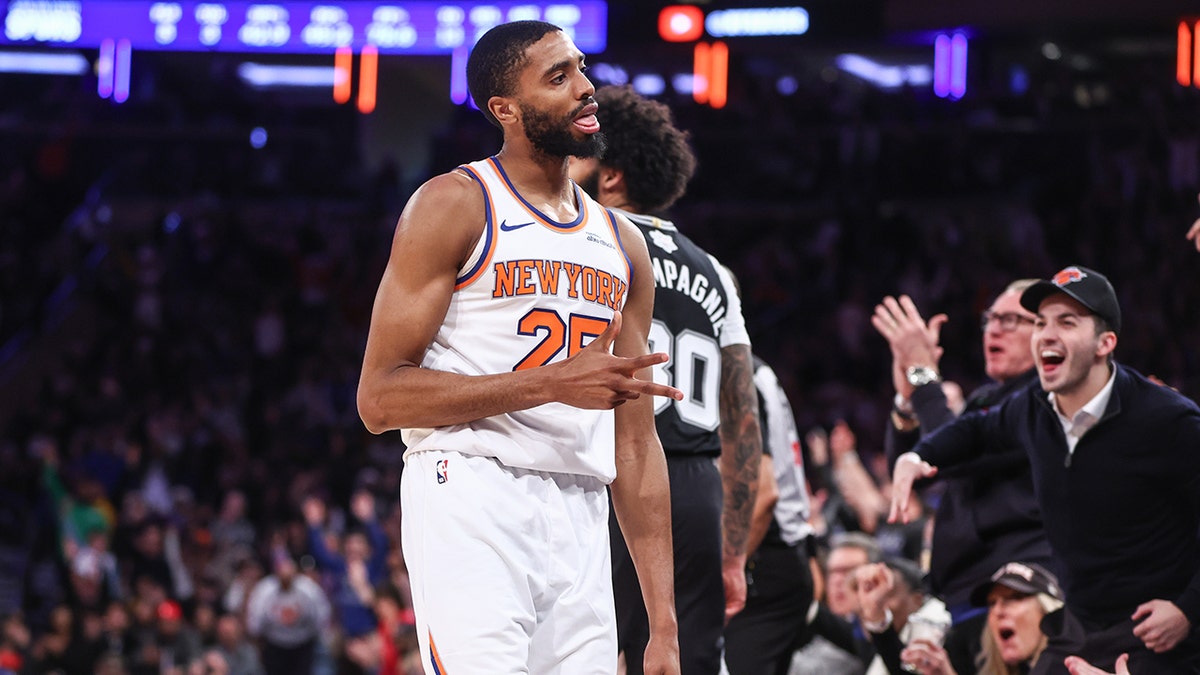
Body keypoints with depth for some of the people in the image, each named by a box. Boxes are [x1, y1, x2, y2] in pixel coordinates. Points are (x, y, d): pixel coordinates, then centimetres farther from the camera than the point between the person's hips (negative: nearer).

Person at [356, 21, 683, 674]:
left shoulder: (622, 244, 18)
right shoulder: (454, 205, -1)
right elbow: (380, 398, -8)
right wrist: (552, 382, -15)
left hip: (579, 521, 6)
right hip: (471, 503, -6)